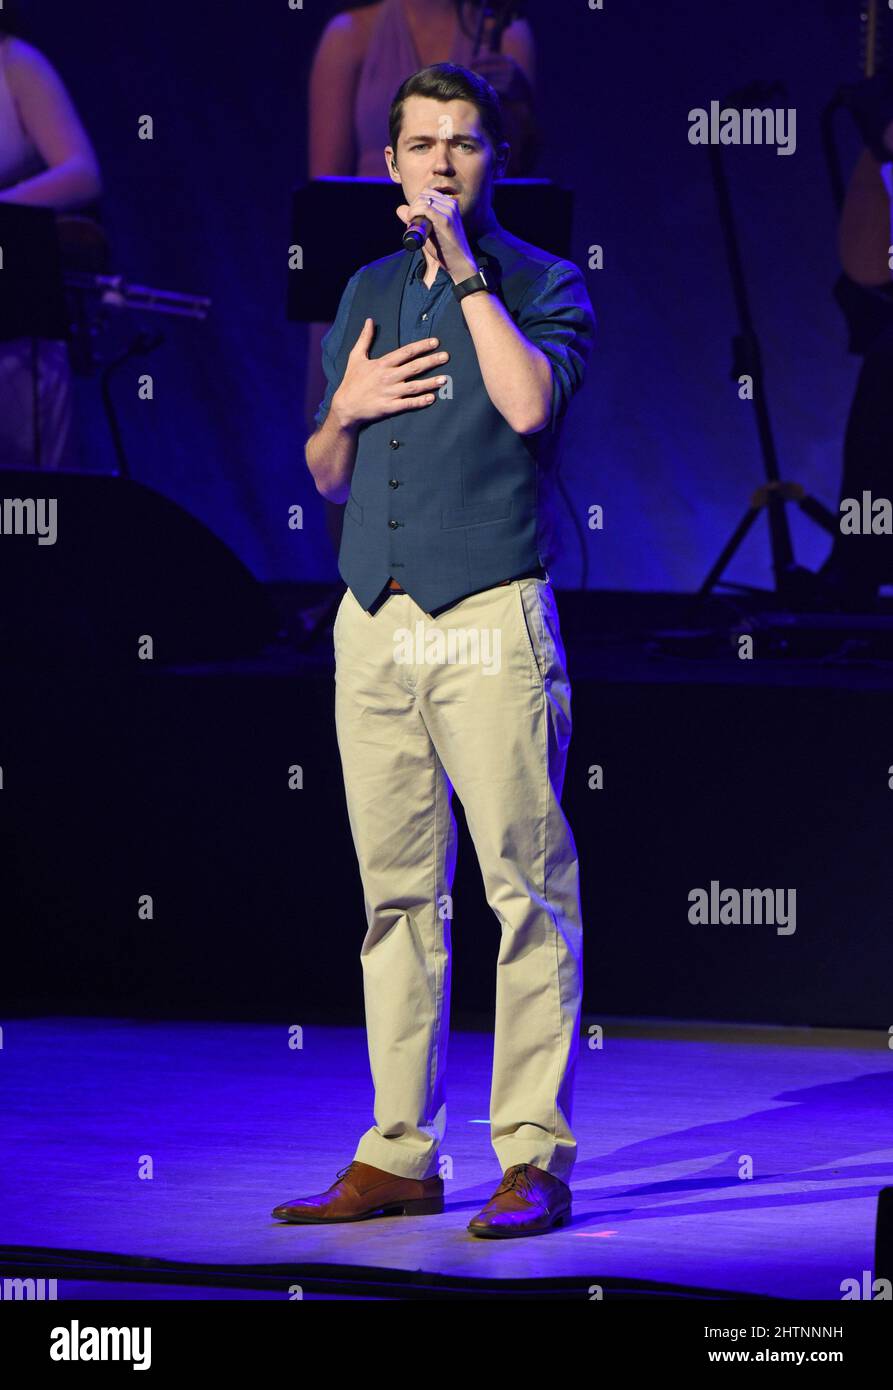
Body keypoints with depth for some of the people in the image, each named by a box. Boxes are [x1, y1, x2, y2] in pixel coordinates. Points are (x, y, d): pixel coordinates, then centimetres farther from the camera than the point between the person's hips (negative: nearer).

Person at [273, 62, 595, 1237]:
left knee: (526, 885, -8)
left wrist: (465, 266, -12)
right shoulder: (368, 294, 18)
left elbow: (530, 402, -18)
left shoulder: (544, 284, 3)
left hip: (489, 619, -5)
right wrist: (348, 407, 1)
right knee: (397, 893, 6)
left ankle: (533, 1154, -7)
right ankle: (399, 1154, 9)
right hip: (374, 621, 5)